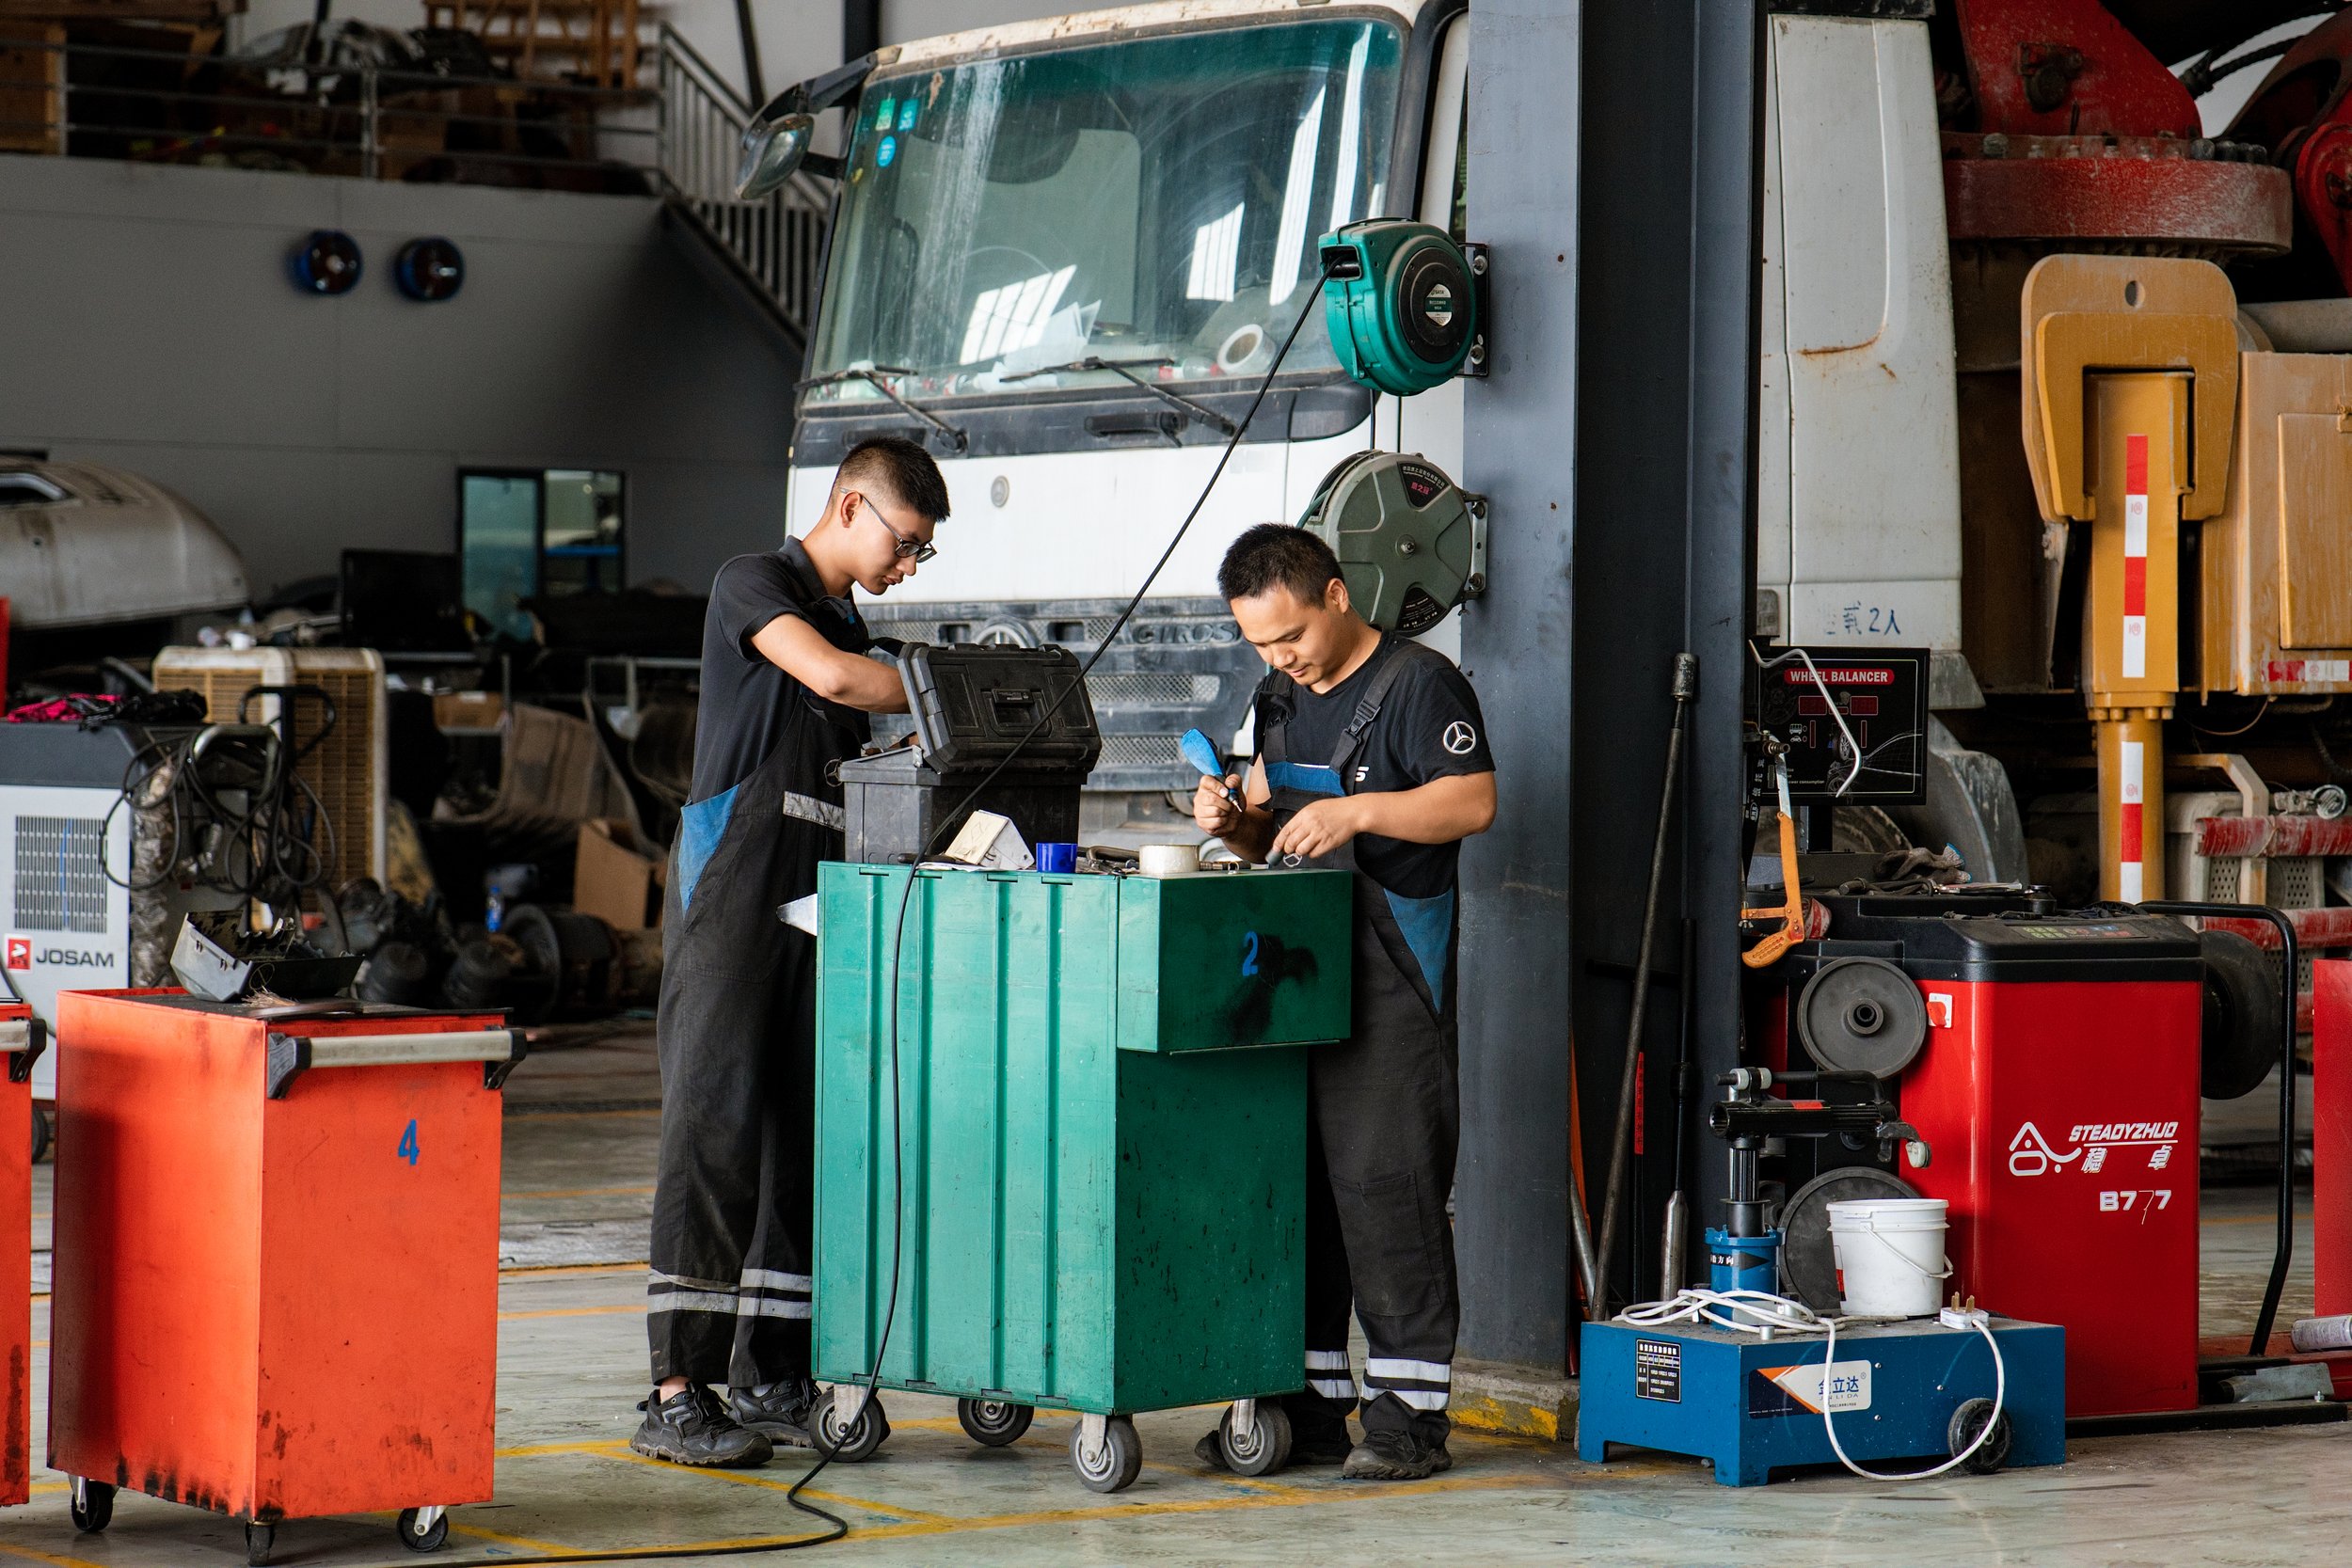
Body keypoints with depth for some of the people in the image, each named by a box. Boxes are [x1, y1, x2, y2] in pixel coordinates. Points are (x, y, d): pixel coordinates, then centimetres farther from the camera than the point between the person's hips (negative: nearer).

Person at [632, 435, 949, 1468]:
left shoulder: (852, 627, 23)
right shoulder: (754, 583, -1)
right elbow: (828, 676, -18)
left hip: (817, 897, 8)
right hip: (731, 888, -8)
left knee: (806, 1131, 3)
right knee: (715, 1127, -11)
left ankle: (769, 1381, 7)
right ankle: (676, 1392, -12)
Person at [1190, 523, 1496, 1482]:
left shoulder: (1418, 683, -6)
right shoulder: (1282, 699, 19)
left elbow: (1473, 802, -14)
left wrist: (1358, 811, -23)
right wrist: (1235, 822, 3)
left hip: (1391, 971, -8)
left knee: (1383, 1183, -10)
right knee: (1290, 1182, 8)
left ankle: (1409, 1413, -6)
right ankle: (1306, 1406, 15)